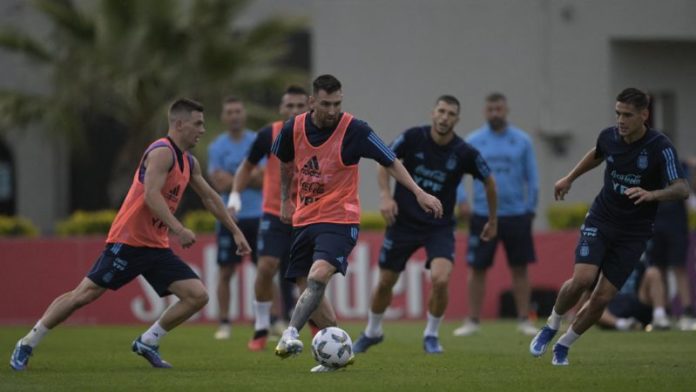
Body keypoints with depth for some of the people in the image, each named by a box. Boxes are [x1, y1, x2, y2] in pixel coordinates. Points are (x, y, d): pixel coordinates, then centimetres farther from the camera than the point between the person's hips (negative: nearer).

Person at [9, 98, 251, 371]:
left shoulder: (189, 162, 13)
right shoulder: (162, 152, -15)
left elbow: (210, 198, 27)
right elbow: (151, 195, -27)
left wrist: (235, 231, 29)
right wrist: (178, 229, -35)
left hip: (157, 246, 8)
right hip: (128, 241, -8)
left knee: (198, 296, -4)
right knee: (84, 295, -8)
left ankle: (147, 343, 8)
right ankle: (27, 345, 5)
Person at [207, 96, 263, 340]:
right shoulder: (217, 147, 2)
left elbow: (265, 180, -6)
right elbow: (220, 185, -7)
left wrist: (235, 178, -13)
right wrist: (251, 176, -10)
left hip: (257, 216, 0)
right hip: (230, 217, 0)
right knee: (225, 272, 0)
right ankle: (224, 324, 5)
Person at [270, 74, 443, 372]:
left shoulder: (355, 131, -13)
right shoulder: (293, 129, -2)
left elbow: (390, 163, -7)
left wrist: (419, 193, -16)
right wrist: (285, 200, 26)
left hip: (339, 219, -5)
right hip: (303, 220, 5)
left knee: (318, 277, -27)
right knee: (308, 289, 5)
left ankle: (291, 333, -34)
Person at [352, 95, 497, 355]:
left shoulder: (465, 153, -13)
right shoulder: (413, 137, -13)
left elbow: (489, 182, 4)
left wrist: (492, 221, 12)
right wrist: (386, 195, -13)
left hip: (440, 226, -1)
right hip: (403, 221, 1)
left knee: (440, 280, -23)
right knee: (385, 283, 9)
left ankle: (431, 335, 2)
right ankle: (372, 332, 36)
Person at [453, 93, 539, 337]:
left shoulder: (522, 141, 3)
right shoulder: (473, 142, 2)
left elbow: (532, 177, 6)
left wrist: (531, 207, 1)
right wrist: (461, 200, -9)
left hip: (516, 215, 0)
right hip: (483, 216, 0)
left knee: (520, 268, 2)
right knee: (477, 269, 0)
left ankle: (524, 320, 8)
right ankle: (473, 321, 7)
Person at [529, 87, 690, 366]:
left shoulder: (660, 147, -17)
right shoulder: (609, 136, -4)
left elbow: (682, 189, -25)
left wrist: (651, 194, -42)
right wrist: (570, 178, 29)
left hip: (633, 234, -2)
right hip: (600, 221, 2)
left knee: (602, 298, -6)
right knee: (582, 279, -21)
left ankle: (563, 345, 17)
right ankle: (551, 327, 7)